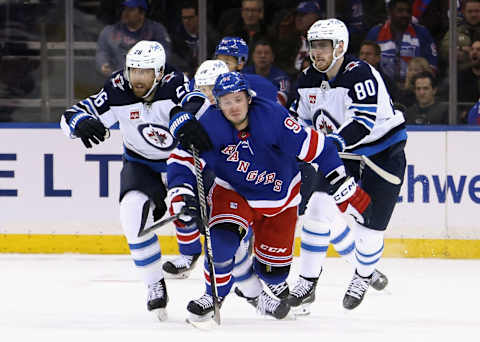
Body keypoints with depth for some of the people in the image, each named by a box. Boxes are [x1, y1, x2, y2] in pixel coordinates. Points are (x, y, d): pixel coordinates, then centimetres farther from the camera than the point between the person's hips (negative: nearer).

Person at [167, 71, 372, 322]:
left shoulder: (273, 117, -28)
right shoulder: (210, 125, -24)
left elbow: (313, 147, -22)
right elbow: (182, 160, -22)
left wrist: (344, 187, -19)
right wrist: (180, 193, -41)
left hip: (280, 196, 0)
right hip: (233, 192, 0)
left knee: (275, 263, 3)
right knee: (221, 240, -26)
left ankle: (274, 289, 40)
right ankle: (214, 295, -1)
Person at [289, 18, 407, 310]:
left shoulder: (360, 75, -26)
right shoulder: (309, 80, -2)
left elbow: (364, 122, -35)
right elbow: (301, 118, 10)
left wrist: (332, 145, -44)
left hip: (384, 152, -6)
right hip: (343, 153, 6)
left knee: (368, 224, -4)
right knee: (318, 207, -8)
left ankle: (364, 276, 23)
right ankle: (308, 280, 2)